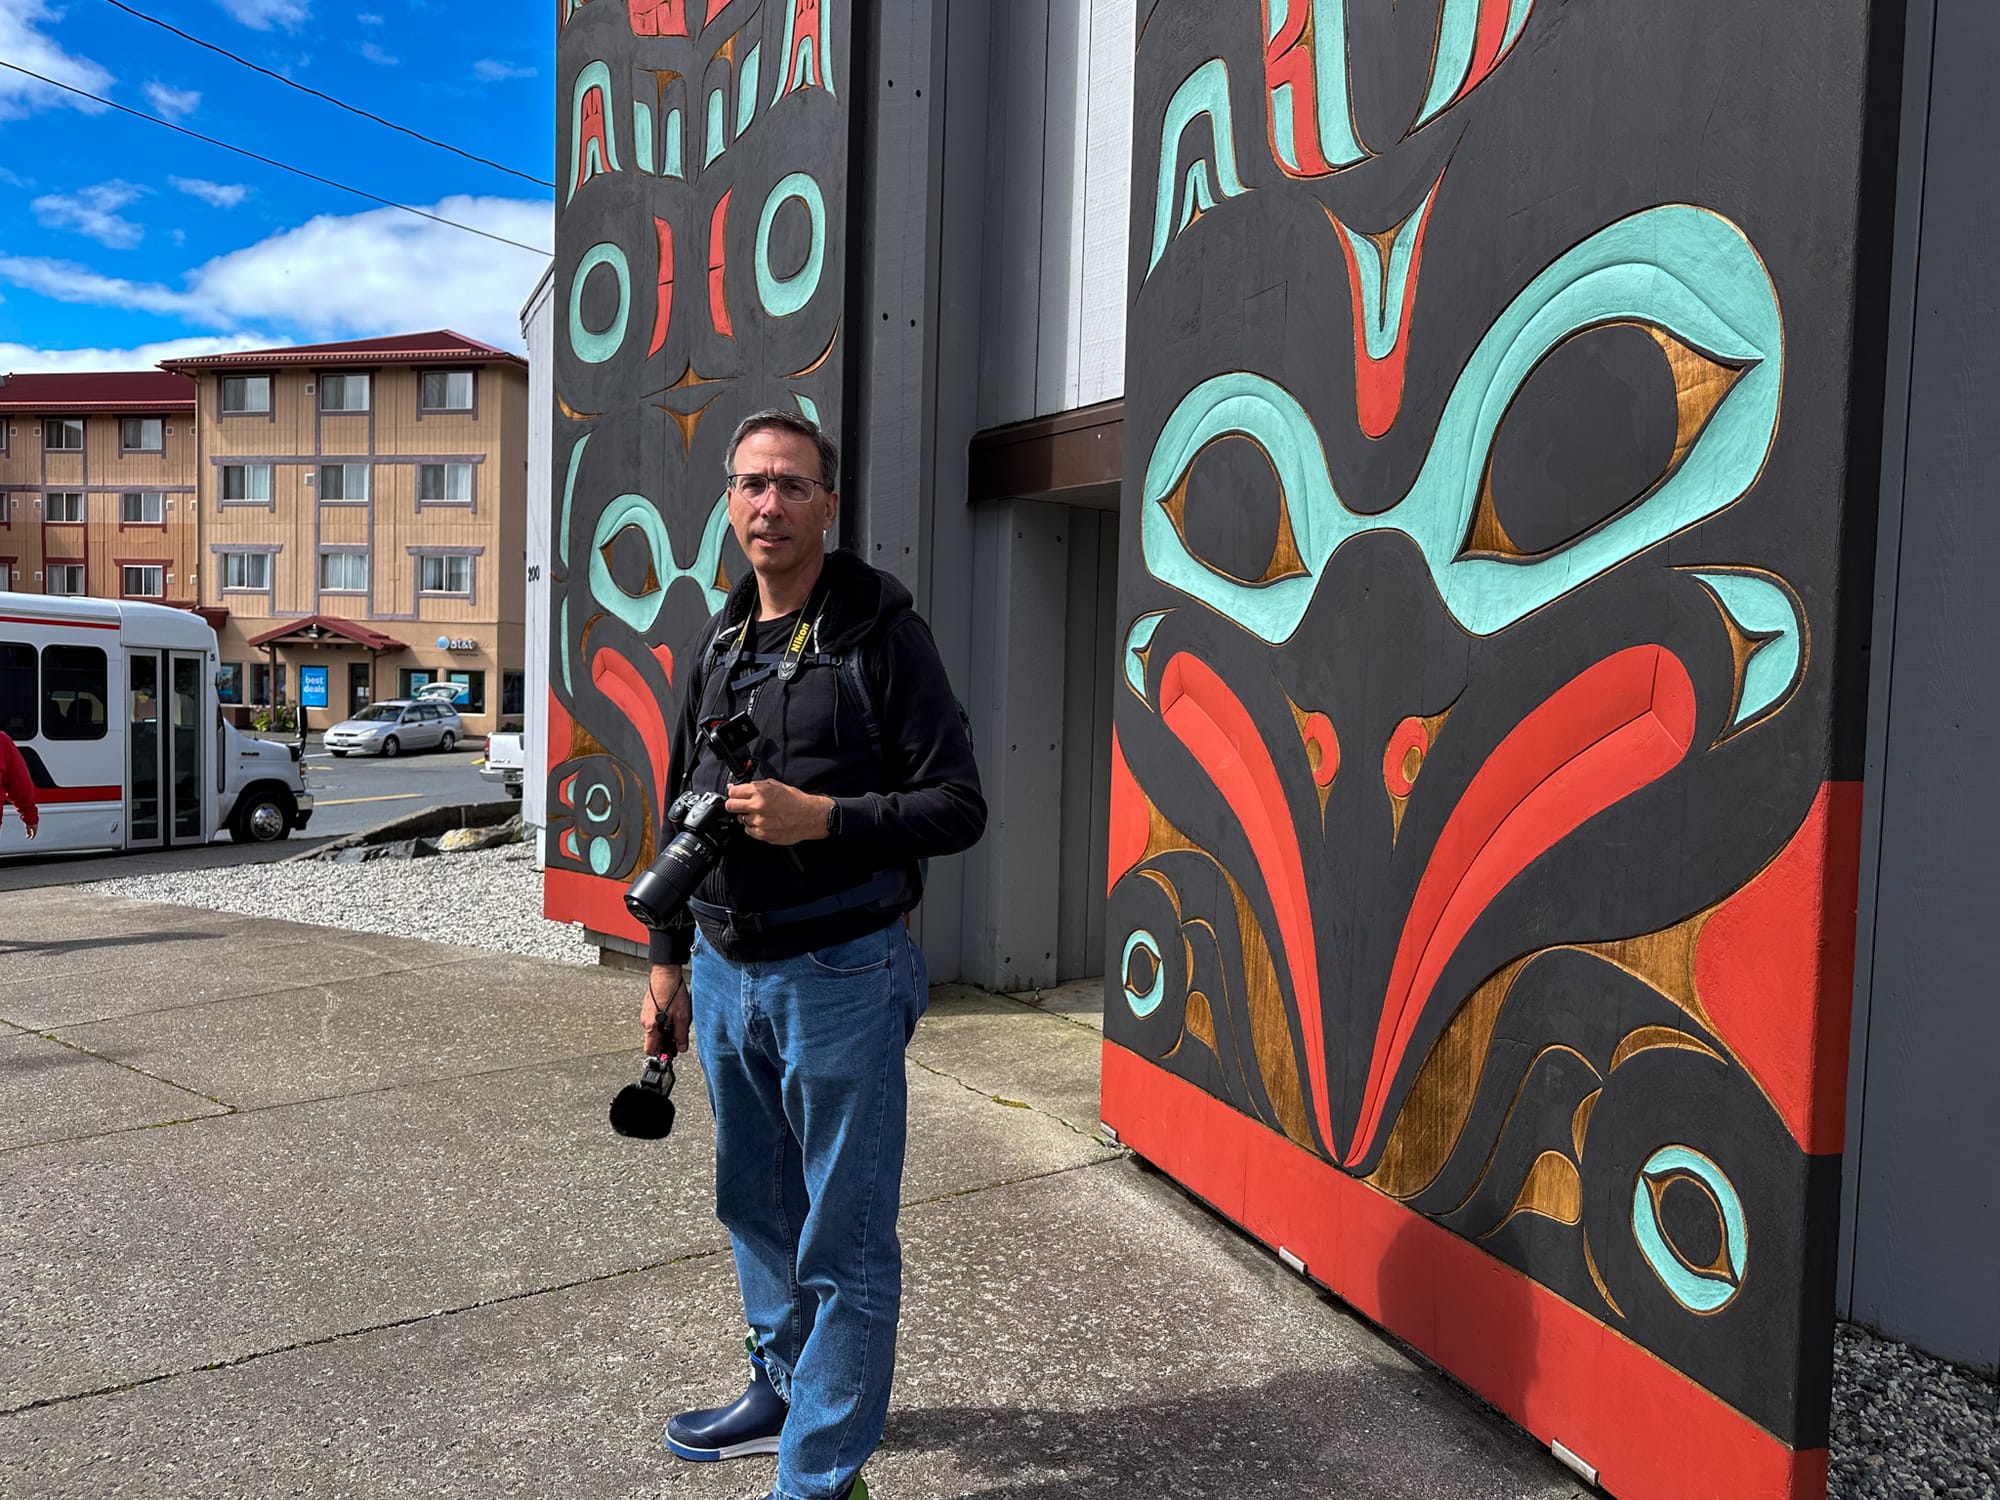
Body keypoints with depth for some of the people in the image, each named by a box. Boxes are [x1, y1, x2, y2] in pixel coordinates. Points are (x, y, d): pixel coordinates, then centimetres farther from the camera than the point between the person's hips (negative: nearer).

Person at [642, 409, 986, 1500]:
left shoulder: (880, 633, -9)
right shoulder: (719, 643, 11)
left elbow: (958, 807, -11)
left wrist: (822, 818, -23)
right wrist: (668, 961, 16)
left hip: (840, 979, -6)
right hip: (724, 973, 7)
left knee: (844, 1241, 4)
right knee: (756, 1206, 21)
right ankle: (784, 1388, 42)